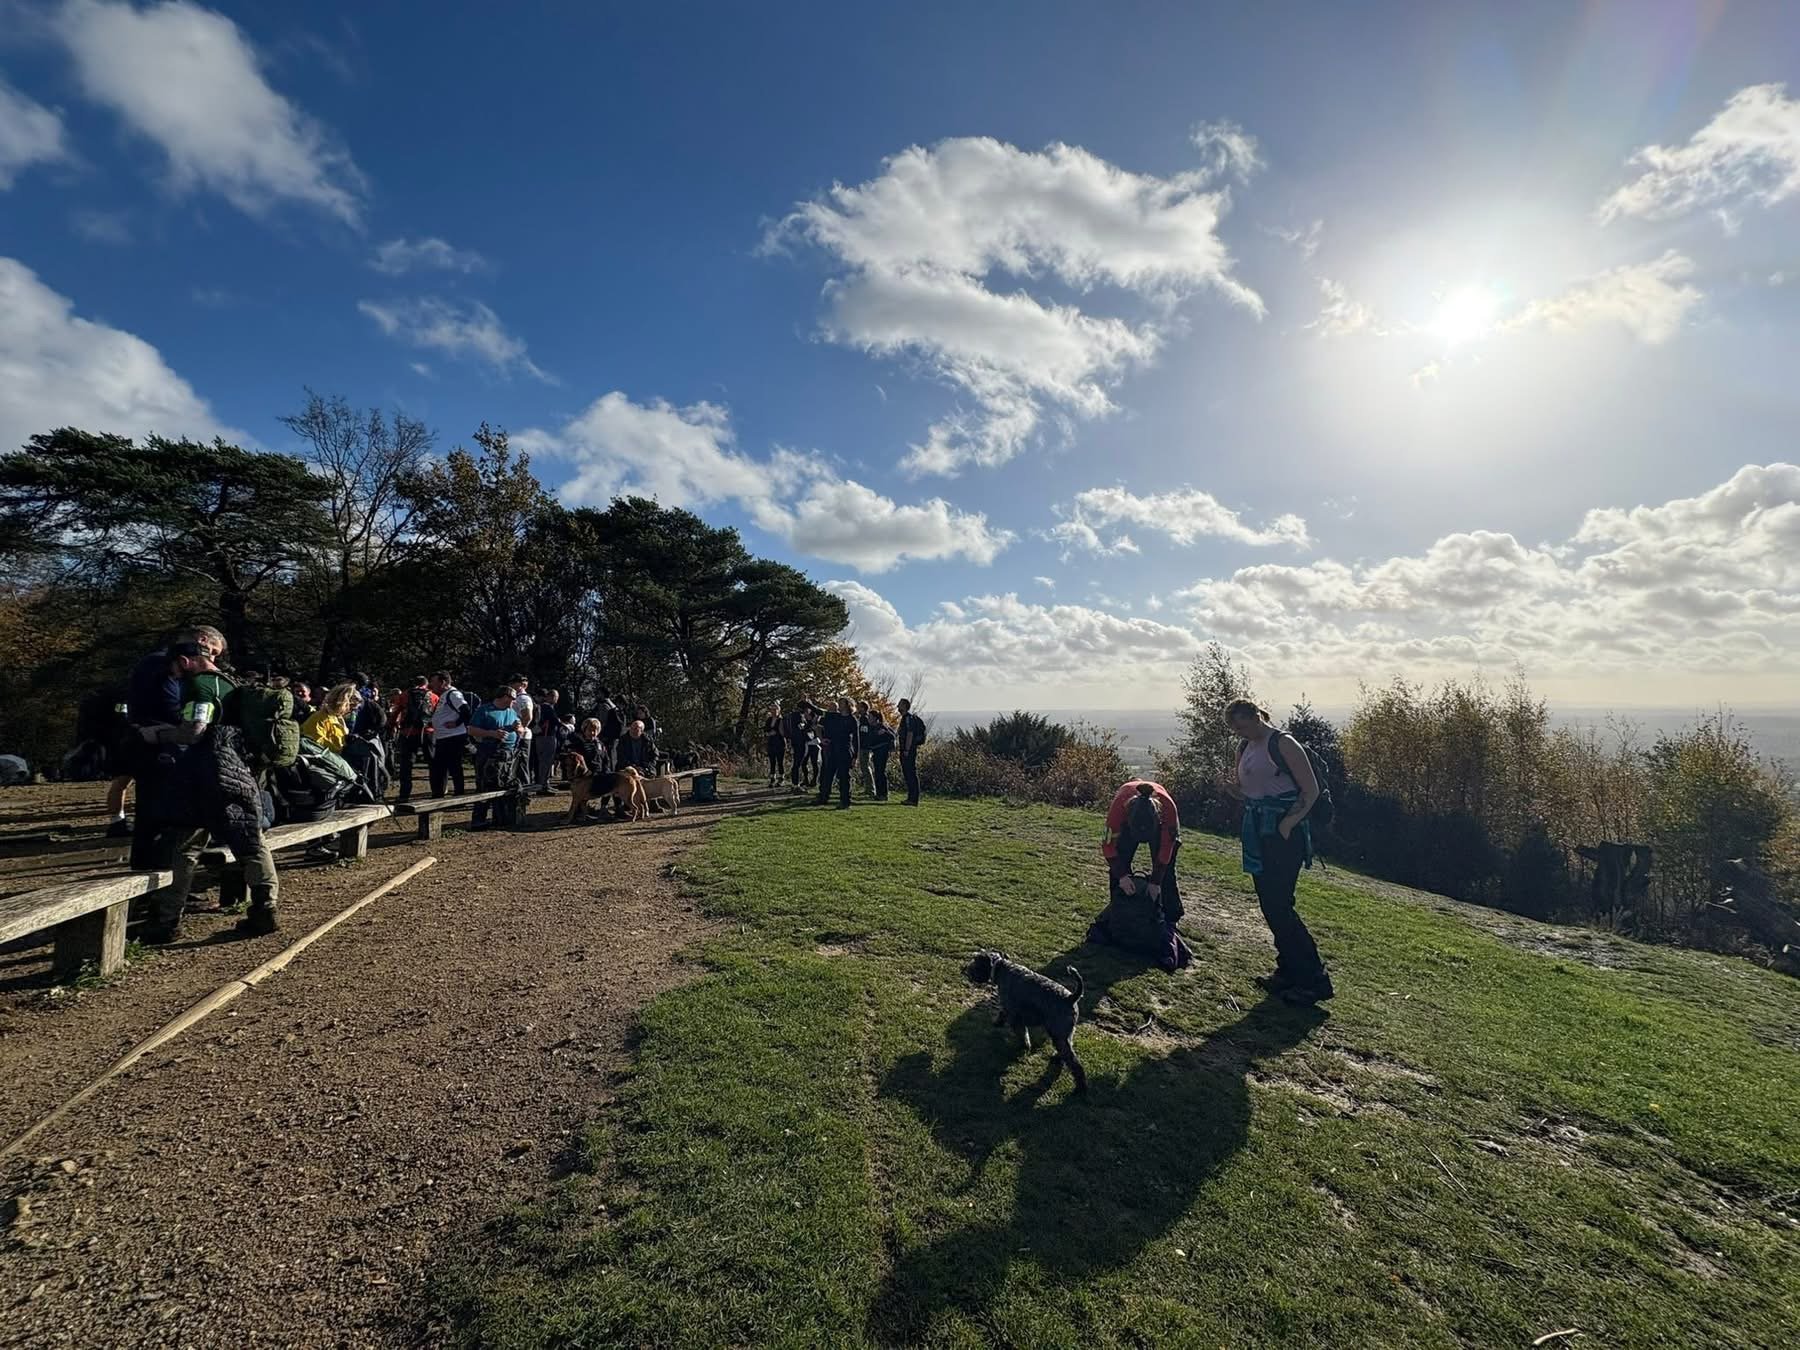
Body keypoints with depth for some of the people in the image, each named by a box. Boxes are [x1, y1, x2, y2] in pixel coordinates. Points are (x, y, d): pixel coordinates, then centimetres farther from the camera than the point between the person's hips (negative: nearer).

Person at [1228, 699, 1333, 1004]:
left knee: (1279, 907, -8)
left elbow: (1311, 790, -12)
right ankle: (1288, 971, 24)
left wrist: (1288, 822, -19)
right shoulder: (1244, 748, 12)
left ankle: (1314, 979, 2)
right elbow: (1241, 786, 25)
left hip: (1282, 834, -8)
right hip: (1257, 833, 9)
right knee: (1270, 906, 12)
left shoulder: (1283, 744, -12)